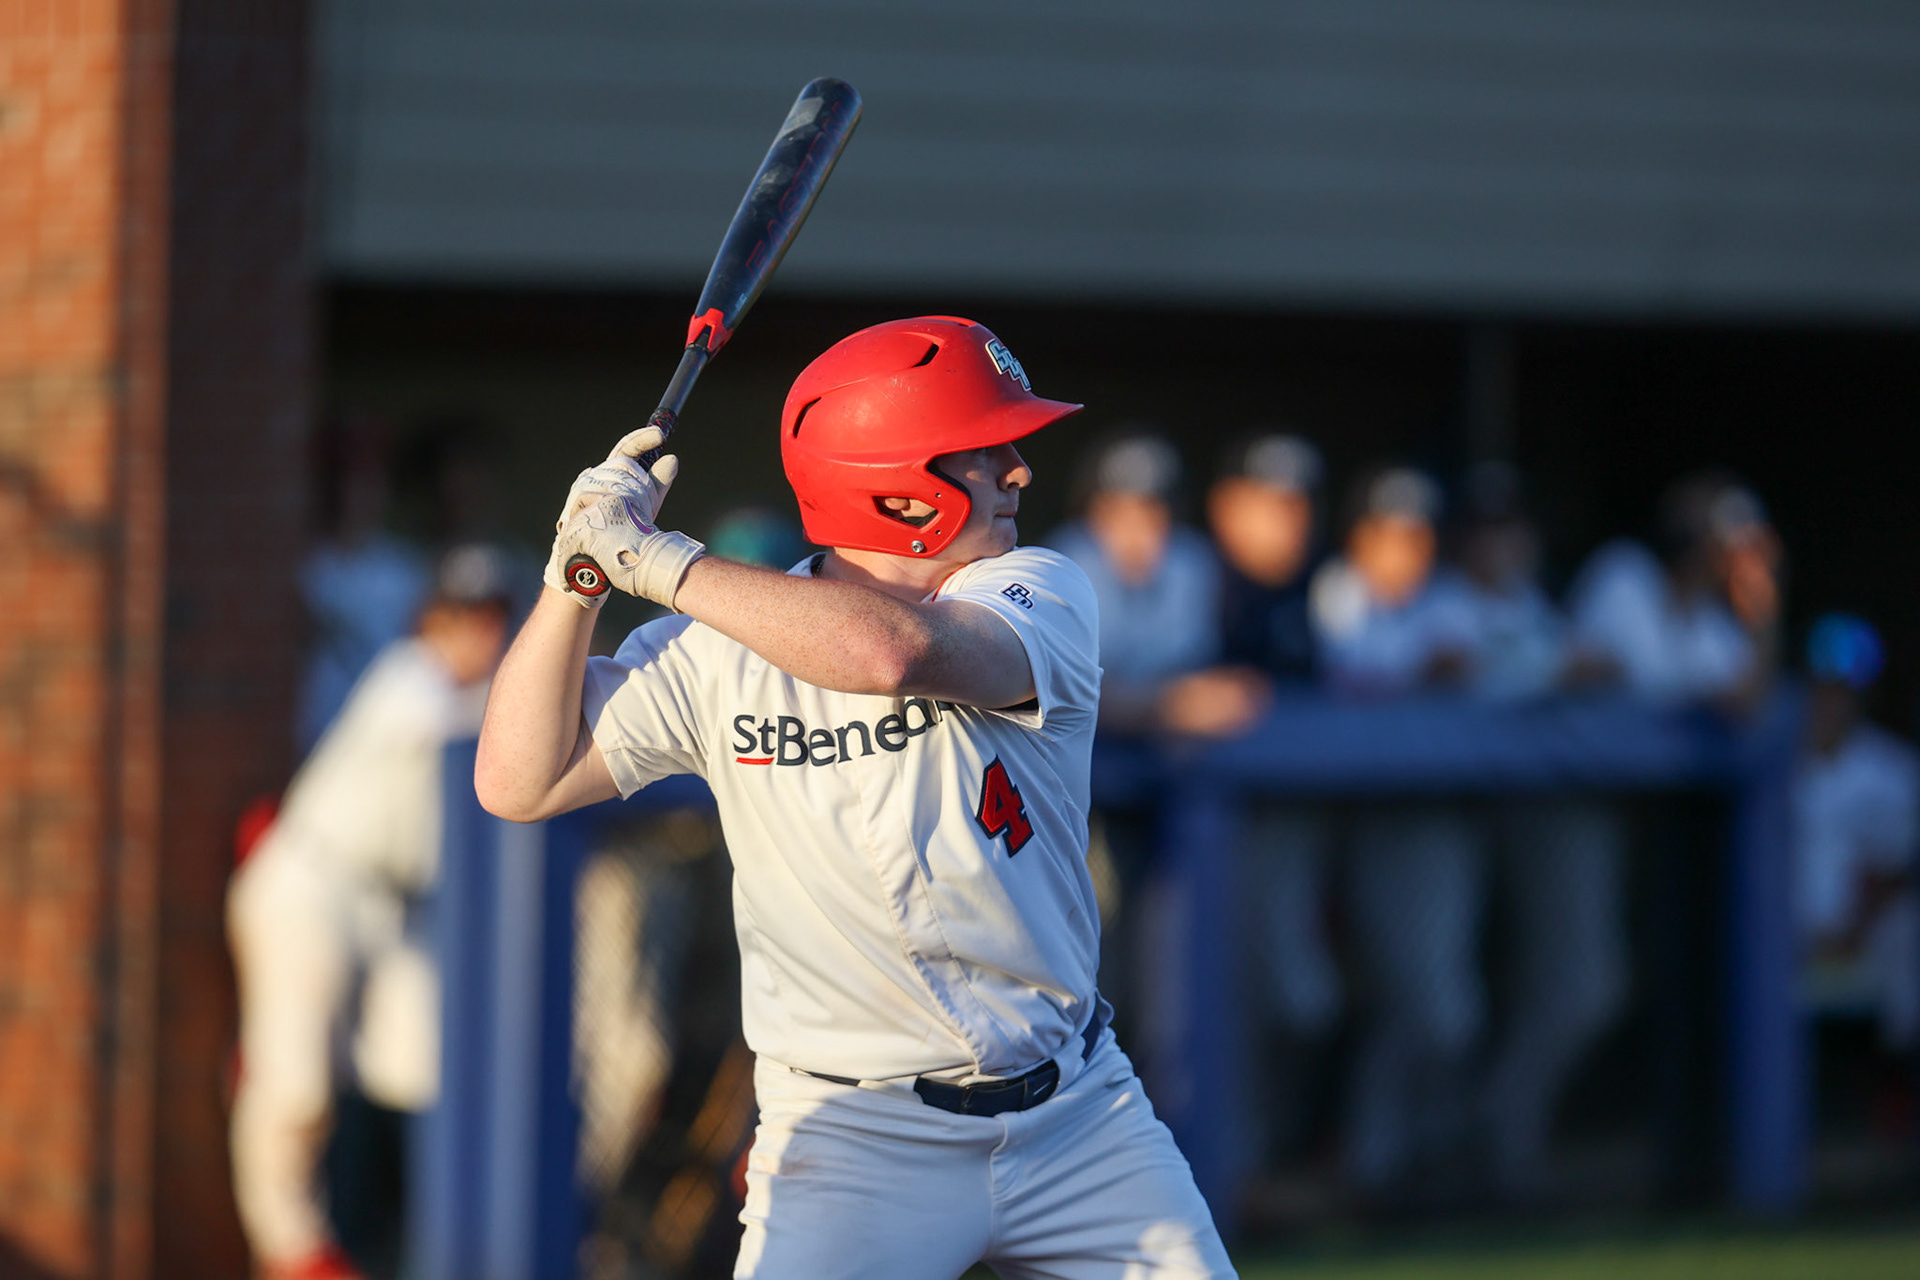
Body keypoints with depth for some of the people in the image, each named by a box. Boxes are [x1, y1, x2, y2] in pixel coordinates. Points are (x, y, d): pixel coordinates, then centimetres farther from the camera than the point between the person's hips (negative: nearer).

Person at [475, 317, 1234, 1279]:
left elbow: (894, 650, -27)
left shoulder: (1039, 593, -6)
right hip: (855, 1138, -2)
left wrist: (653, 559, -24)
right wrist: (578, 576, -14)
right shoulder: (711, 652, -3)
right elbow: (518, 784, -5)